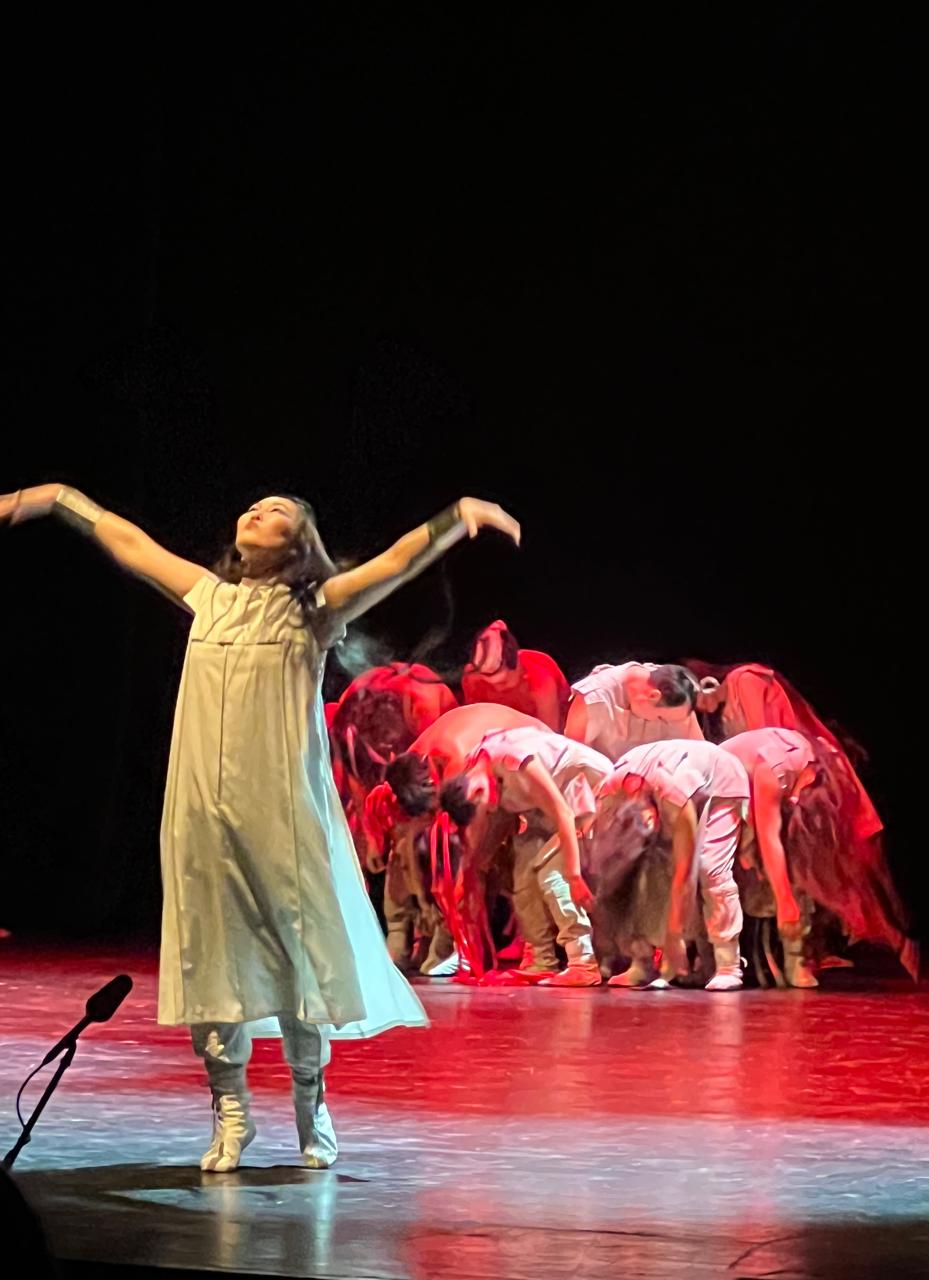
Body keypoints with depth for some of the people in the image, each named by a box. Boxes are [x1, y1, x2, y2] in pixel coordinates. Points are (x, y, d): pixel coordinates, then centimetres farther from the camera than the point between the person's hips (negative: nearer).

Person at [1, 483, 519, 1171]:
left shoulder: (313, 609, 5)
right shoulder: (209, 596, 15)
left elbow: (400, 559, -6)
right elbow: (127, 540, 25)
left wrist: (461, 513, -21)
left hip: (281, 812, -3)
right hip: (203, 813, 3)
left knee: (296, 956, -1)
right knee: (212, 959, 3)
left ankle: (313, 1113, 13)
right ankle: (230, 1114, 12)